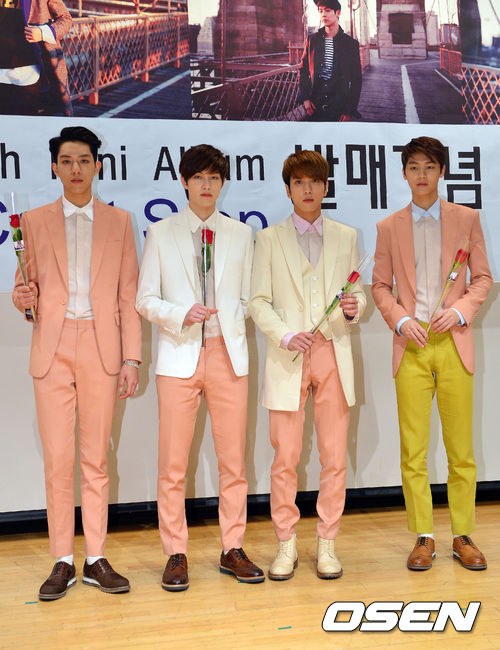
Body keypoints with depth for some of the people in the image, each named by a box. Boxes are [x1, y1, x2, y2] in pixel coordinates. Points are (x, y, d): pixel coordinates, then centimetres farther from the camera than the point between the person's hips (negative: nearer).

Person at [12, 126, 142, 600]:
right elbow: (28, 288, 13)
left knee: (96, 459, 4)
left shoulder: (118, 221, 10)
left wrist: (131, 357, 0)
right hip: (52, 348, 1)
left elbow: (128, 295, 6)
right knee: (57, 460, 0)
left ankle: (95, 560, 16)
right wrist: (22, 299, -11)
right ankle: (62, 562, 14)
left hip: (101, 348, 0)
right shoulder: (35, 221, 11)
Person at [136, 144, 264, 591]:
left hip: (228, 353, 2)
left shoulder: (241, 234, 14)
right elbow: (144, 299, 5)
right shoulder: (161, 234, 9)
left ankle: (233, 550, 20)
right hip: (180, 355, -1)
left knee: (234, 460, 5)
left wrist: (235, 331, -4)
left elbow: (248, 298, 12)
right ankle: (176, 555, 16)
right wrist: (181, 315, -12)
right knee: (173, 463, 1)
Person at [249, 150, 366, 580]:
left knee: (335, 458, 3)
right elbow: (259, 302, 3)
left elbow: (359, 292, 15)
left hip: (334, 354, 2)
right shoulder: (270, 238, 9)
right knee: (285, 459, 0)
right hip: (288, 359, -1)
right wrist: (285, 336, -12)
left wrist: (354, 308, -8)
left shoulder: (346, 237, 14)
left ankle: (327, 544, 19)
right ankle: (286, 544, 16)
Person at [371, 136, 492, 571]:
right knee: (413, 450, 2)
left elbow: (482, 278, 9)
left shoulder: (467, 219, 9)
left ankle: (463, 536, 20)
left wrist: (460, 310, -9)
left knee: (461, 449, 5)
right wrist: (401, 320, -7)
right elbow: (380, 285, 10)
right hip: (412, 345, 0)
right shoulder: (389, 227, 10)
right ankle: (423, 538, 15)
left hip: (453, 343, 0)